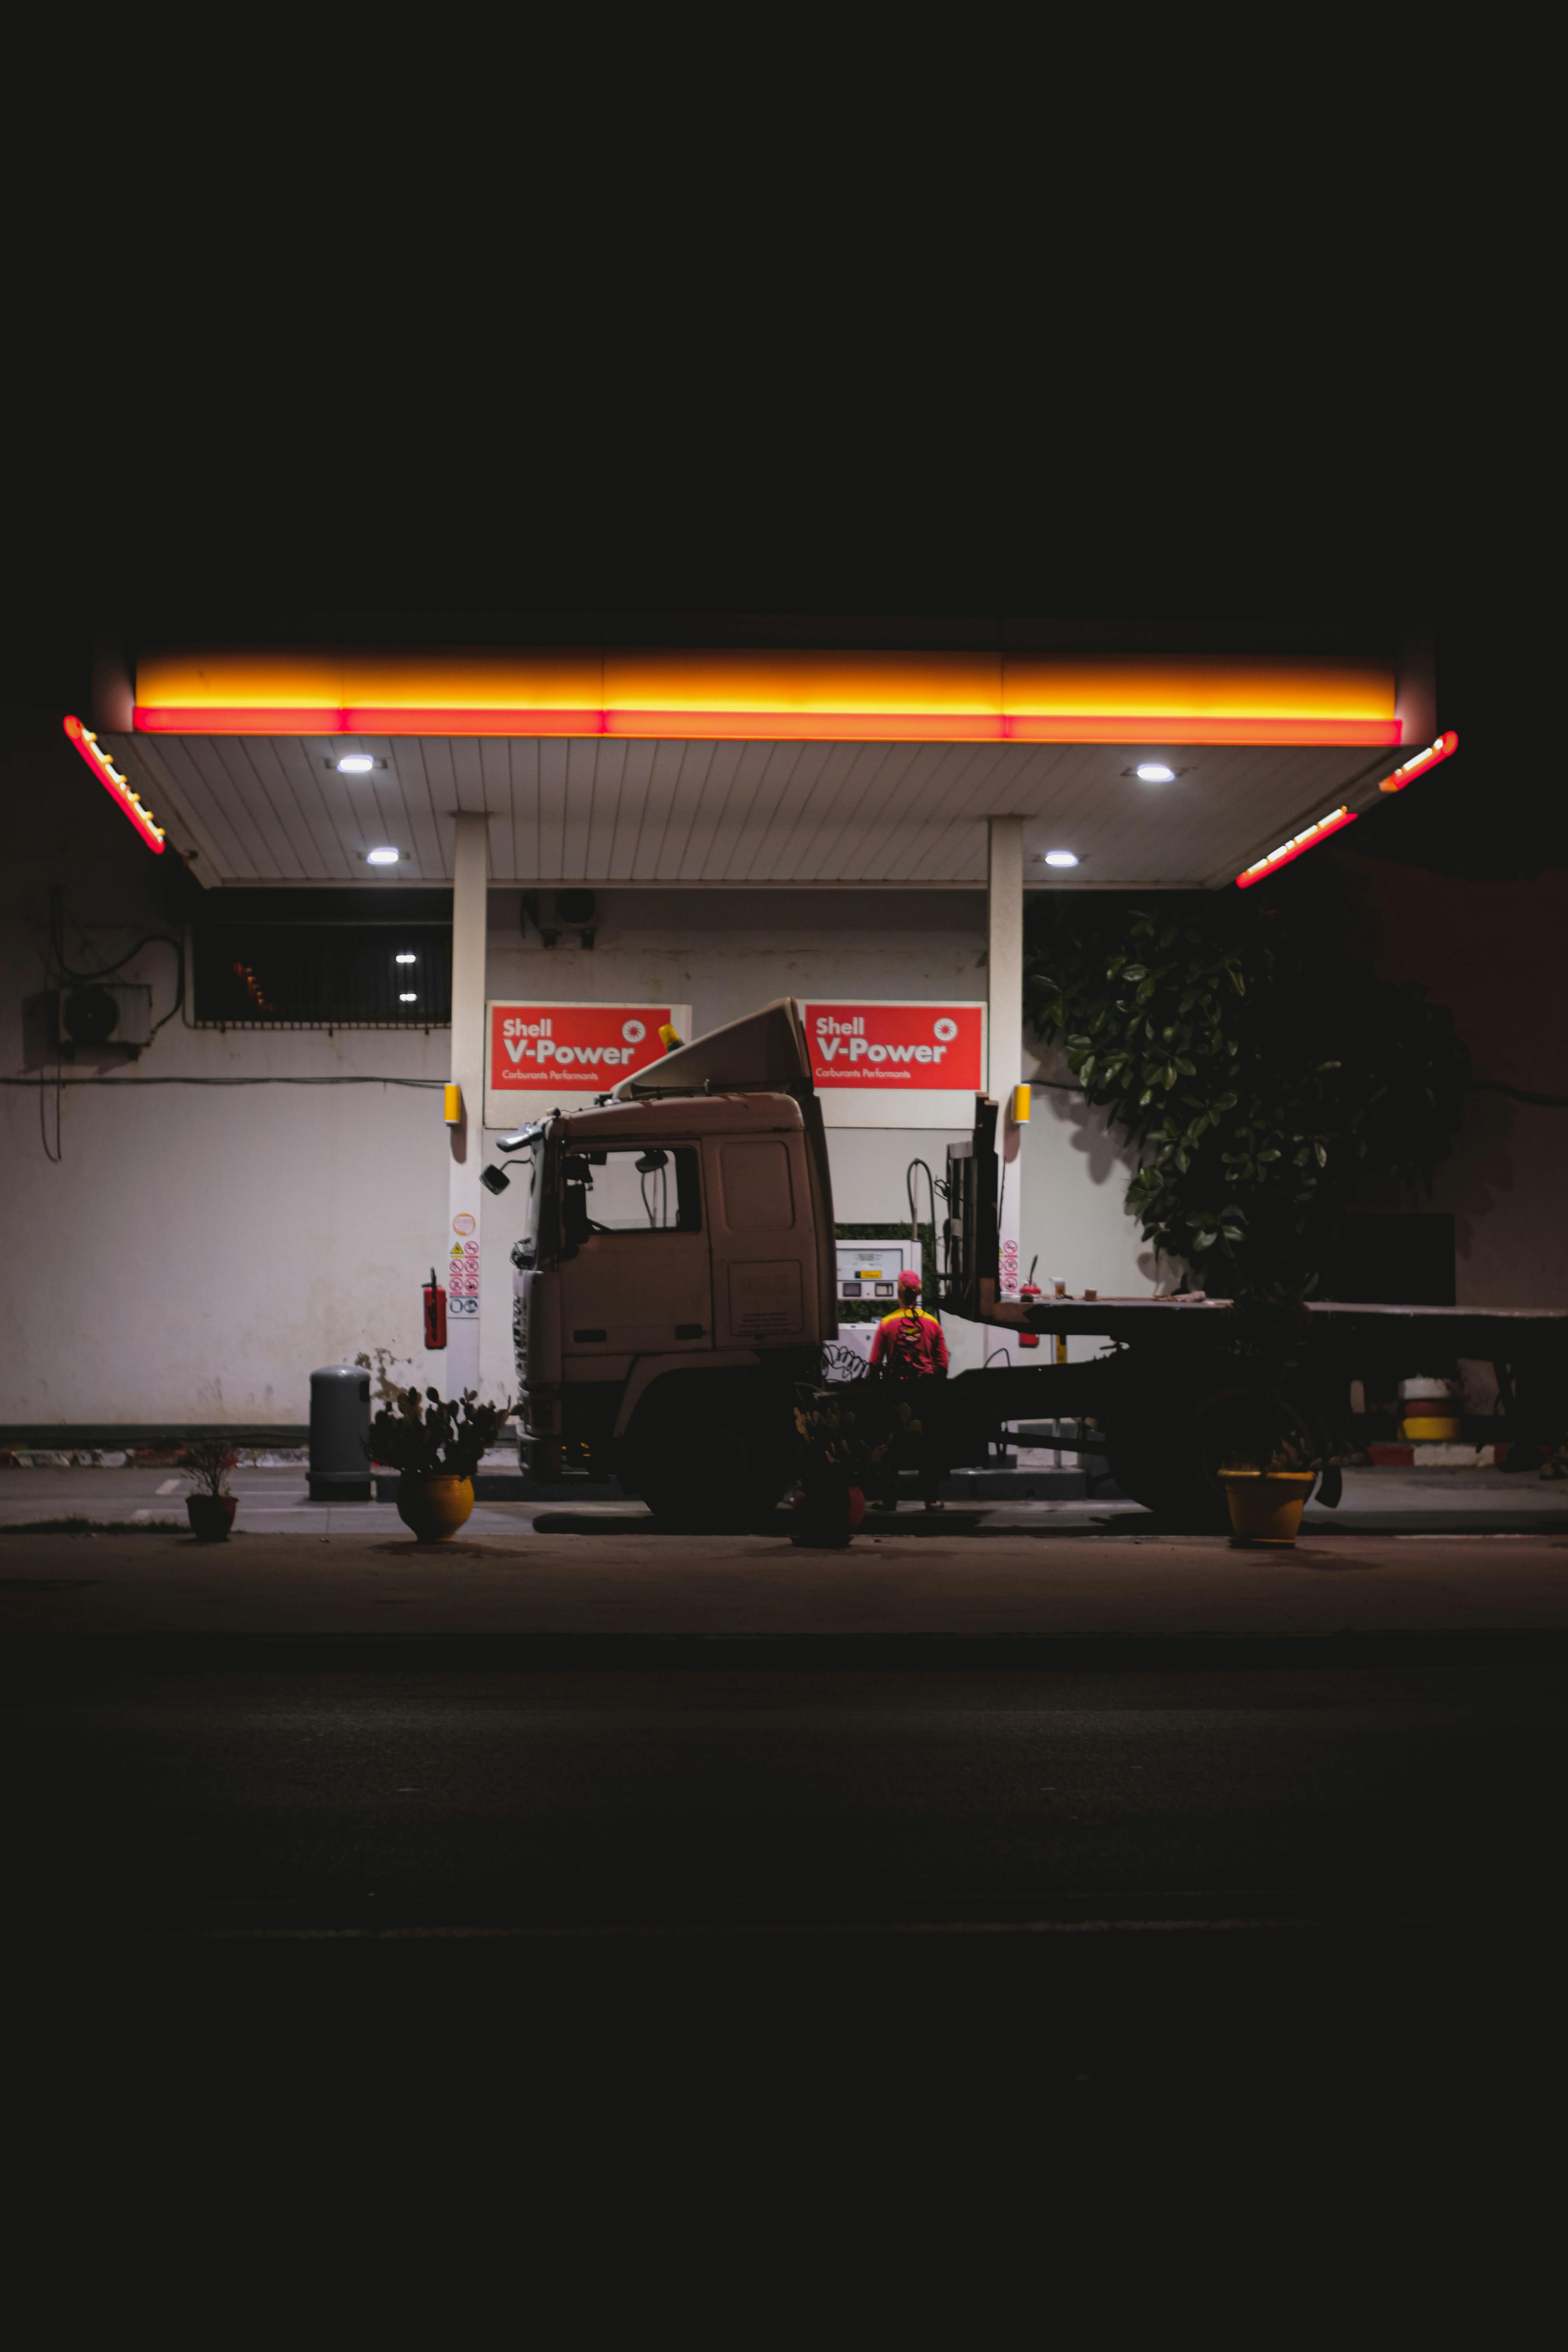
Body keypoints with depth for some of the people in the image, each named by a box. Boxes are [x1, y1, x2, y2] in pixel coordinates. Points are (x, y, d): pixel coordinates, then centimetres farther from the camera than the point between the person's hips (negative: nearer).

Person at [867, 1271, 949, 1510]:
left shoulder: (887, 1324, -6)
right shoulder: (932, 1324, -2)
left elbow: (875, 1364, -6)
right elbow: (943, 1364, -1)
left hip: (896, 1387, -1)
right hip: (926, 1388, 1)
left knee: (892, 1445, 7)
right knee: (928, 1443, 8)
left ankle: (889, 1498, 8)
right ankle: (931, 1498, 8)